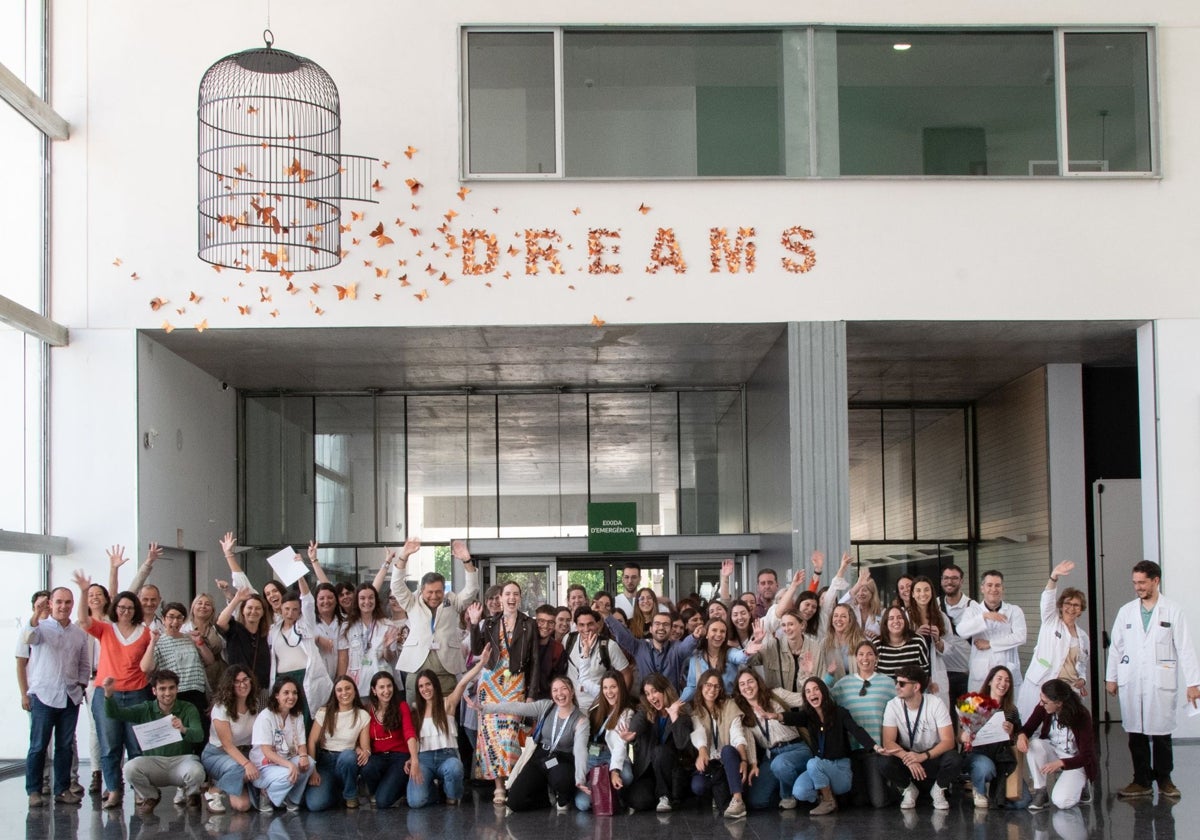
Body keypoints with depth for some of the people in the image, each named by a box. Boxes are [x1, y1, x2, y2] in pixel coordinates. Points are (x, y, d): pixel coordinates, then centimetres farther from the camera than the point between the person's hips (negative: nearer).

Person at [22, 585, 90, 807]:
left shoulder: (79, 633, 11)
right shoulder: (42, 627, -2)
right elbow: (27, 638, -25)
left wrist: (81, 684, 6)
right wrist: (36, 614, -41)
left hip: (70, 696, 4)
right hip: (44, 695, -4)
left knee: (65, 746, 8)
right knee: (38, 746, -2)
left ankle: (63, 789, 15)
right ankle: (34, 791, 4)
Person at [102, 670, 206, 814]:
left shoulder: (188, 709, 2)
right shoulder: (146, 709, 6)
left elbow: (199, 735, -14)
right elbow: (114, 713, -3)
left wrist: (184, 730, -38)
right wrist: (108, 694, -23)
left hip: (182, 759, -1)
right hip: (154, 761, 1)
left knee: (196, 772, -34)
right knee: (130, 768, -29)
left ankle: (191, 794, 7)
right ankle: (150, 796, 6)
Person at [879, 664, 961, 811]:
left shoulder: (936, 704, -14)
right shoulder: (893, 705, -11)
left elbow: (948, 741, -19)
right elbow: (888, 742, -16)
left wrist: (923, 756, -35)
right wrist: (908, 759, -35)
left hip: (933, 755, -1)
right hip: (906, 755, 1)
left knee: (953, 760, -33)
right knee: (886, 765, -31)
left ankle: (938, 789, 0)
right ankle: (909, 789, 2)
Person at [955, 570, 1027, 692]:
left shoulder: (1014, 610, 10)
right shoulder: (972, 610, 11)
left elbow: (1020, 637, -4)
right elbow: (962, 631, -8)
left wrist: (990, 644, -6)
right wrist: (984, 616, -20)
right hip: (979, 675, 0)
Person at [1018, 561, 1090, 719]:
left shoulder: (1083, 636, 20)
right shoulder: (1051, 622, 8)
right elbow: (1047, 599, -10)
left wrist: (1082, 680, 6)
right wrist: (1054, 577, -28)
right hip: (1041, 686, -4)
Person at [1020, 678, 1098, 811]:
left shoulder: (1081, 716, -25)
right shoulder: (1043, 709, -15)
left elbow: (1086, 756, -23)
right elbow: (1028, 728, -2)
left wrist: (1059, 763, -40)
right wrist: (1022, 735, -28)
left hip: (1075, 762, -4)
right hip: (1054, 753, 4)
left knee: (1061, 802, -26)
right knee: (1035, 744, -30)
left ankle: (1078, 785, 9)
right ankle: (1040, 793, -17)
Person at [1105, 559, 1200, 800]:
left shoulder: (1172, 611, 1)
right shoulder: (1126, 611, 10)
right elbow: (1116, 647, 13)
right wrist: (1111, 677, 10)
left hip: (1161, 682, -2)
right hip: (1131, 683, 3)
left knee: (1161, 733, 2)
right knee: (1136, 734, 4)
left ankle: (1164, 779, 17)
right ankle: (1142, 781, 12)